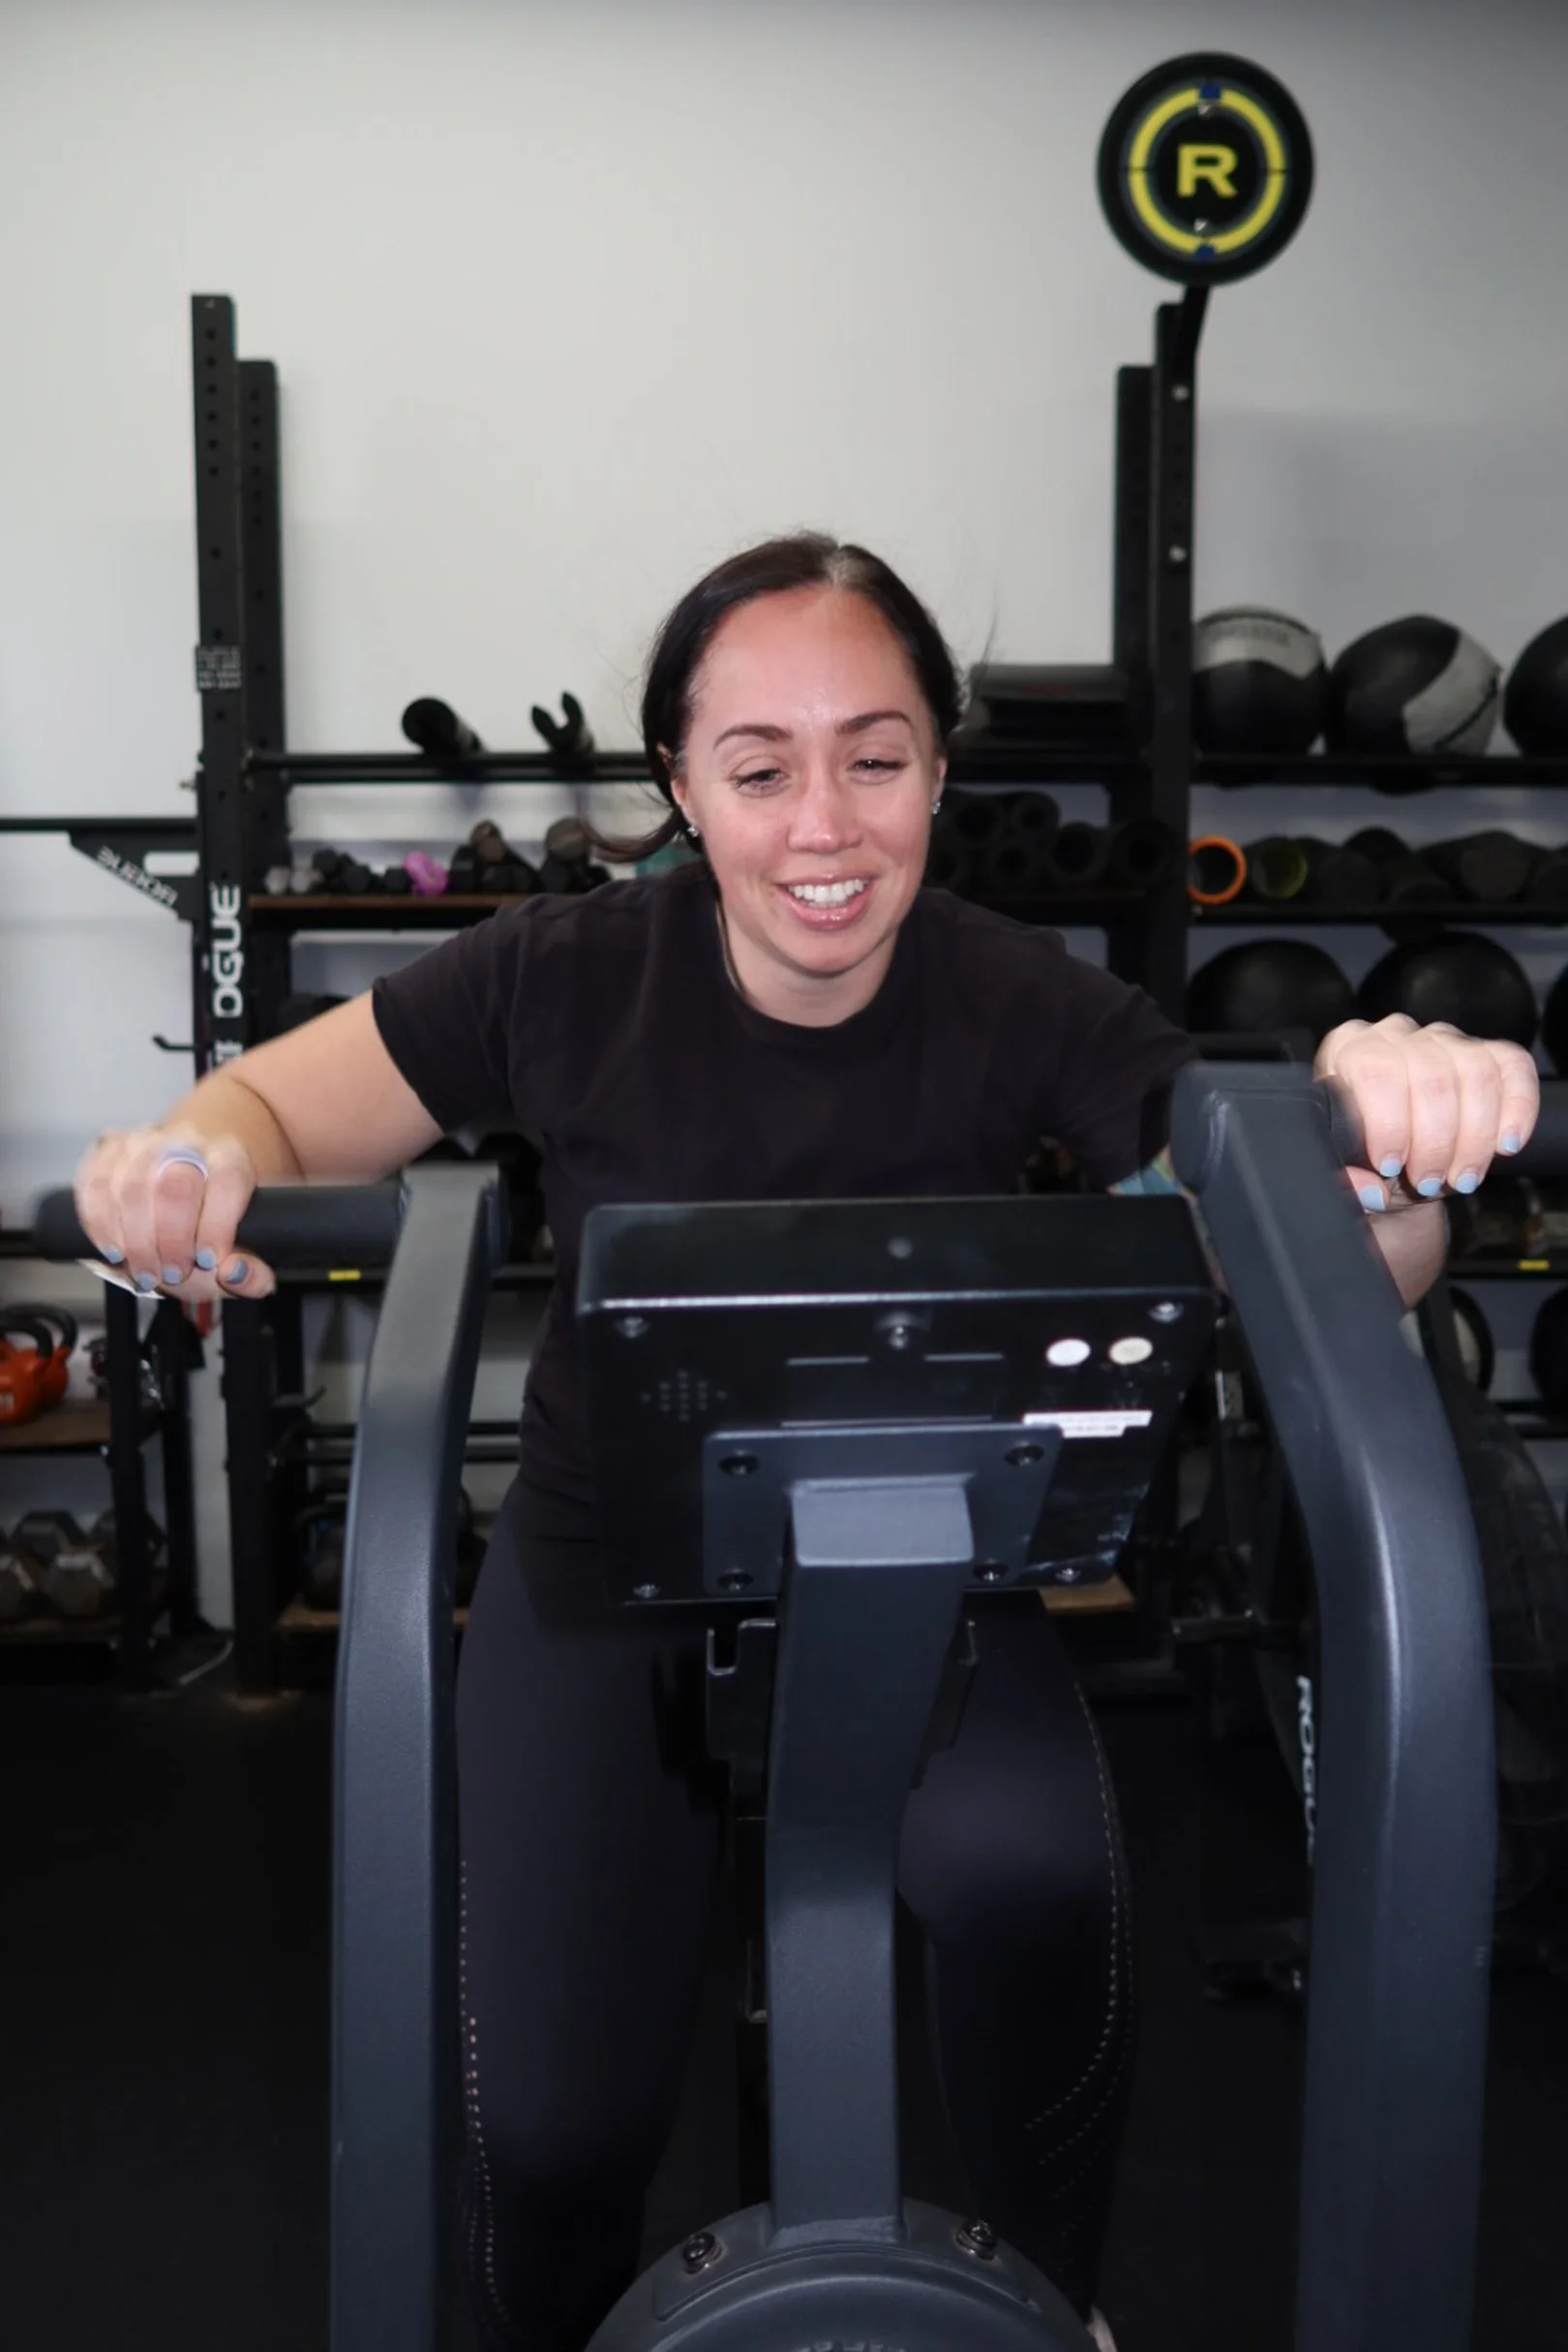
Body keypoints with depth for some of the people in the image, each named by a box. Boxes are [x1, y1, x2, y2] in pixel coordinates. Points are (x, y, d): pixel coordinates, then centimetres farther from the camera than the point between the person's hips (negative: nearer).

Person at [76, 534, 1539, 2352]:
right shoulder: (573, 977, -16)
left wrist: (1396, 1152, -43)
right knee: (554, 2126, -13)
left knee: (1031, 1868, -29)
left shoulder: (1021, 1008, -15)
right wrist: (192, 1160, -34)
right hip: (608, 1563, 0)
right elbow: (267, 1110, -9)